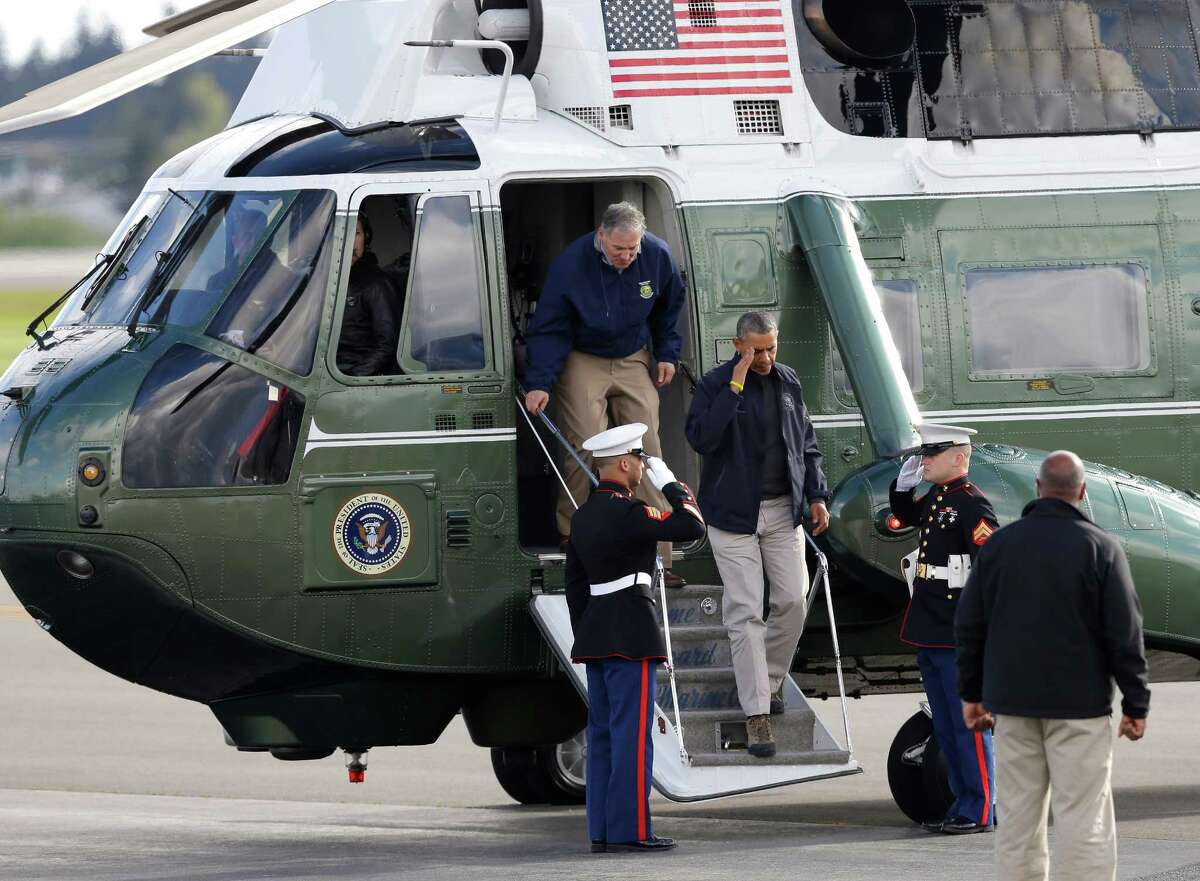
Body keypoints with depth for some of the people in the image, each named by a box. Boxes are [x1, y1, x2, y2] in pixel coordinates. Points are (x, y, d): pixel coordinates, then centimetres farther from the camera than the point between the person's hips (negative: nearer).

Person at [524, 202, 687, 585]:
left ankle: (657, 556, -3)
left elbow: (668, 307, 10)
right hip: (582, 362, -3)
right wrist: (539, 383, -24)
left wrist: (667, 353, 7)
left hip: (634, 360, 3)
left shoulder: (658, 257, -12)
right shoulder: (571, 264, -22)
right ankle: (572, 538, 3)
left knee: (647, 451, -3)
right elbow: (549, 329, -17)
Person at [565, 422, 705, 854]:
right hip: (631, 637, -9)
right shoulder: (627, 512, -15)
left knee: (602, 733, 10)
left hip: (595, 635, 9)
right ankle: (629, 829, -9)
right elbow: (691, 526, -19)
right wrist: (670, 483, -5)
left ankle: (602, 829, 11)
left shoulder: (584, 515, 13)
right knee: (632, 733, -7)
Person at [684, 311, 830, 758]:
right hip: (734, 515, -5)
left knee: (793, 600, 2)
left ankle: (770, 679, 26)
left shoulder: (788, 382, 8)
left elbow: (807, 443, 16)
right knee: (745, 612, -7)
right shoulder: (715, 384, -9)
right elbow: (701, 437, -25)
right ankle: (756, 713, -6)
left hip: (783, 511, 5)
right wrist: (735, 386, -26)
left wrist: (816, 495, 9)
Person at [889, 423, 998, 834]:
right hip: (929, 631, 10)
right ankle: (963, 804, 21)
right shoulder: (935, 498, 13)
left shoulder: (971, 503, -14)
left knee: (969, 724, -4)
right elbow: (905, 515, 35)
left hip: (959, 635, -10)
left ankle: (978, 813, 0)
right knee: (945, 728, 14)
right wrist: (903, 485, 15)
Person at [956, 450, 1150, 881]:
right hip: (1079, 702, -4)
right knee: (1083, 818, -4)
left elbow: (969, 624, 9)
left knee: (1018, 816, 9)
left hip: (1011, 701, 4)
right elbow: (1125, 633, -8)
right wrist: (1136, 704, -1)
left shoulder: (999, 544, 6)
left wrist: (972, 693, 17)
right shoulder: (1100, 547, -7)